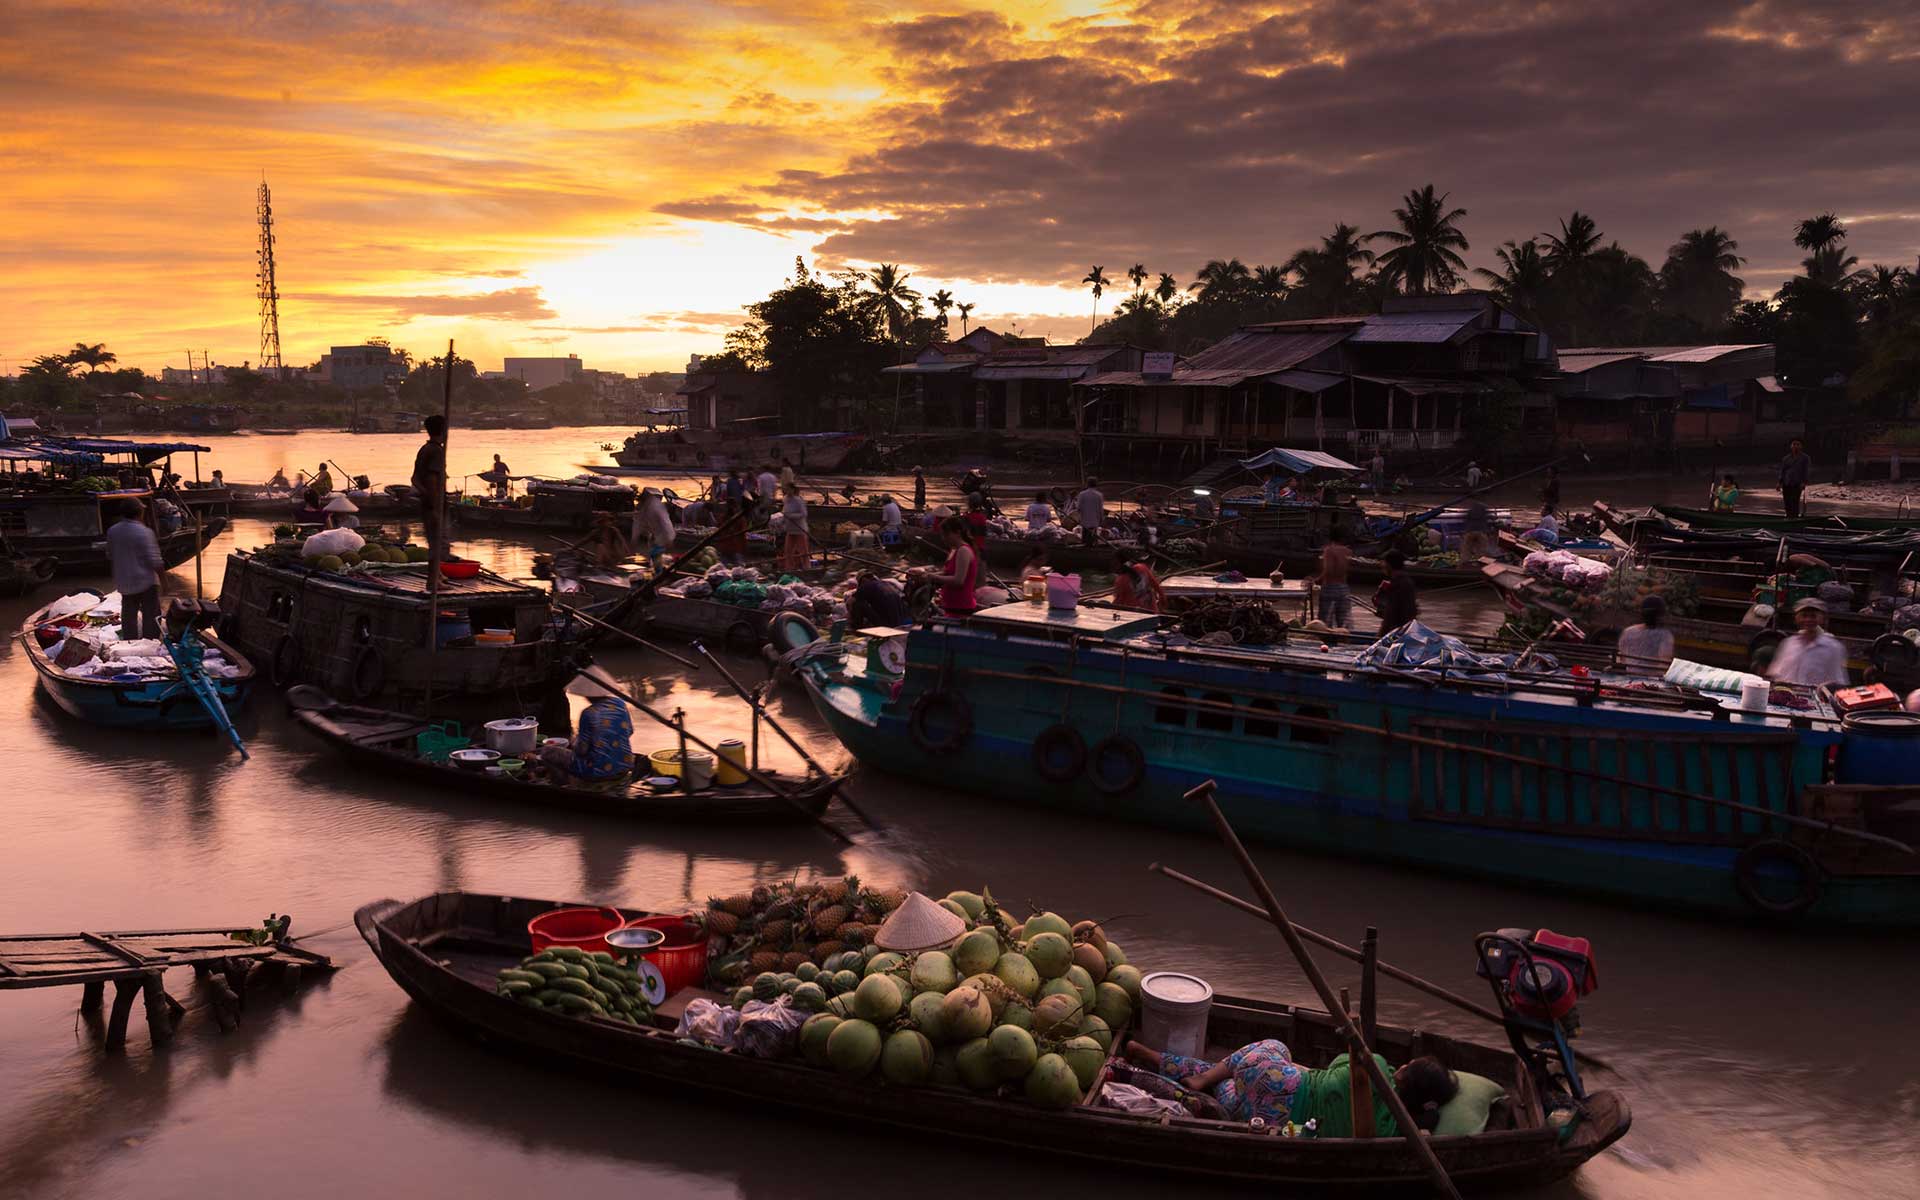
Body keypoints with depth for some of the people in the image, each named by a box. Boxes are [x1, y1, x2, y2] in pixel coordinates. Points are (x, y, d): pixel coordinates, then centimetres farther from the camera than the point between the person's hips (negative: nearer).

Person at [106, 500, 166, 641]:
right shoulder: (144, 532, -18)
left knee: (129, 616, 14)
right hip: (146, 582, -6)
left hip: (124, 583, 6)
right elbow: (154, 561, -18)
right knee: (151, 615, 2)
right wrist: (162, 567, 2)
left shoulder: (112, 531, 2)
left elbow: (110, 557, 14)